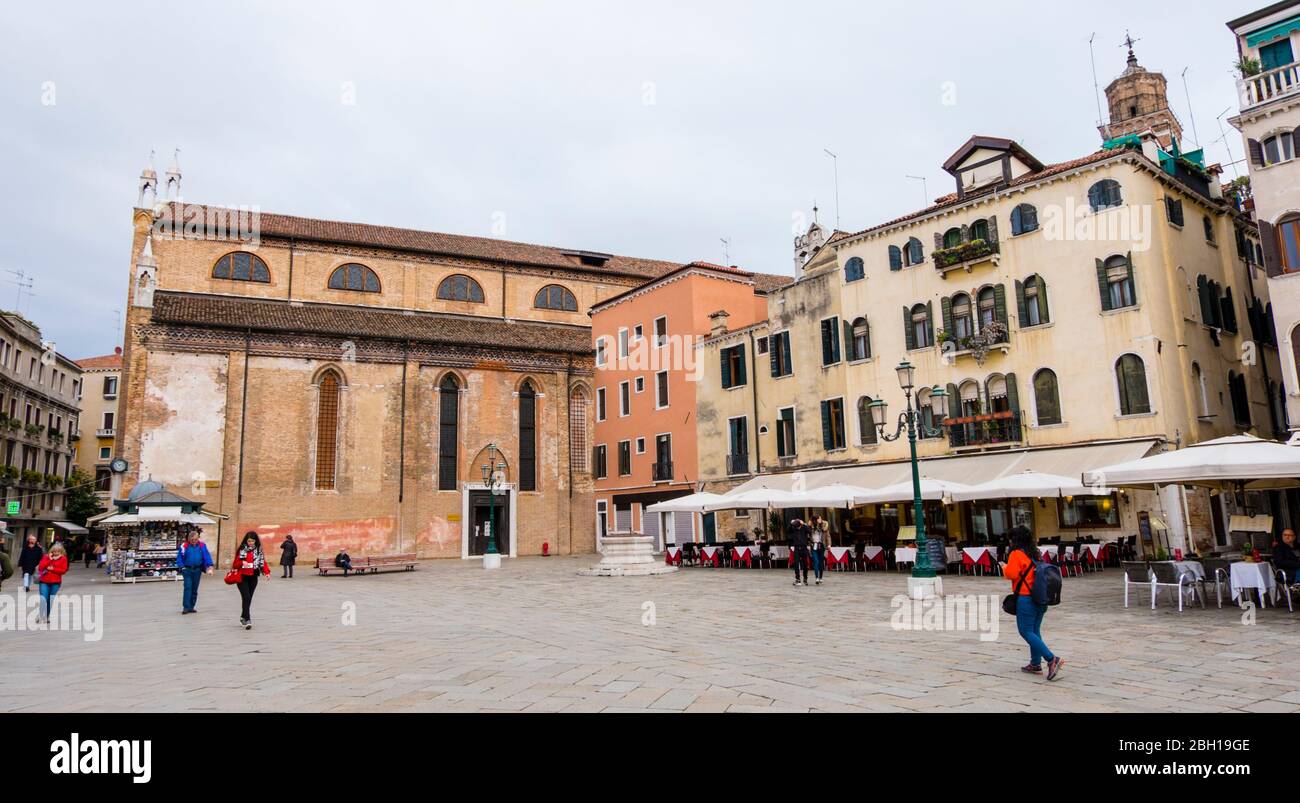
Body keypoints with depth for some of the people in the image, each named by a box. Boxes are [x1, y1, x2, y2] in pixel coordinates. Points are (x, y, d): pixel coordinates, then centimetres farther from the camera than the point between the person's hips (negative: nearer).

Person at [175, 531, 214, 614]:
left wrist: (209, 566, -15)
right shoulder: (184, 546, -5)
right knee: (188, 587, -9)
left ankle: (191, 607, 18)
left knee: (194, 589, 9)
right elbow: (179, 557, 1)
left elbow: (207, 556, -4)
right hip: (187, 569, -2)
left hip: (197, 570, 2)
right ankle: (186, 607, -6)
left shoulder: (202, 546, -1)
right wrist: (182, 567, -9)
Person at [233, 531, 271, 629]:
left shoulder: (258, 550, 4)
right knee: (246, 597, -15)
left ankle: (243, 617, 28)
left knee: (249, 598, 10)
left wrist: (267, 572, -13)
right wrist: (242, 563, -22)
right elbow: (236, 564, -1)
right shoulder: (241, 550, -2)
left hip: (253, 578, 3)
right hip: (242, 577, -3)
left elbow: (263, 562, 3)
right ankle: (247, 619, -17)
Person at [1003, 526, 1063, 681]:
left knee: (1026, 631, -4)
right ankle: (1035, 664, 18)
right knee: (1035, 631, 15)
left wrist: (1004, 568, 3)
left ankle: (1052, 659, -14)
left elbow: (1011, 574, -18)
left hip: (1026, 598, -8)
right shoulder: (1037, 553, 11)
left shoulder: (1016, 554, -12)